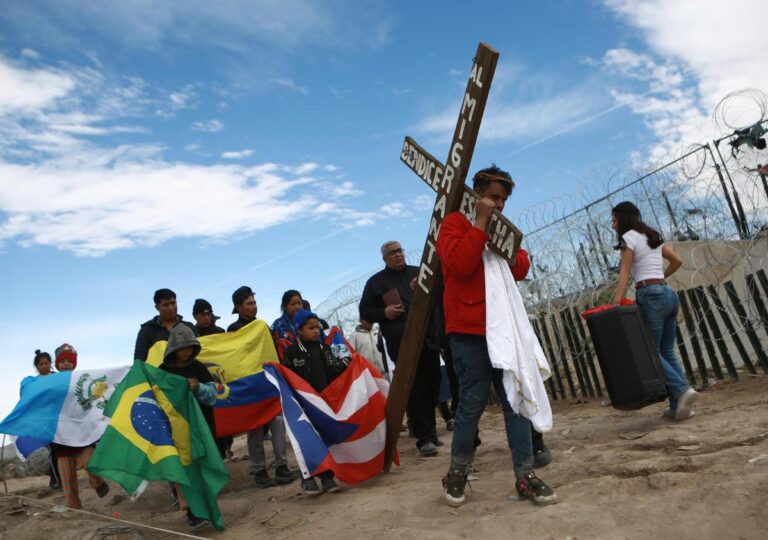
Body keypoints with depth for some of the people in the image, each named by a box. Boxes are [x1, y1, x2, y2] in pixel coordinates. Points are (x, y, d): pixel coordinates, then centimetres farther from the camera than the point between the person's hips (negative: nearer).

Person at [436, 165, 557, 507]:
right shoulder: (454, 222, 1)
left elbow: (521, 269, 10)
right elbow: (460, 264, -17)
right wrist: (480, 222, -13)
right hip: (469, 330, -6)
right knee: (473, 404, -4)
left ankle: (525, 477, 9)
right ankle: (457, 474, 15)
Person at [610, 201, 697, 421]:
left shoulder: (629, 237, -3)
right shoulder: (653, 236, 20)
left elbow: (624, 273, -12)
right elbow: (677, 261, 24)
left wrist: (615, 303, -16)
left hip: (651, 296, -8)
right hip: (669, 295, 8)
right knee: (667, 352, 9)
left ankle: (682, 390, -16)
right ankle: (678, 404, 6)